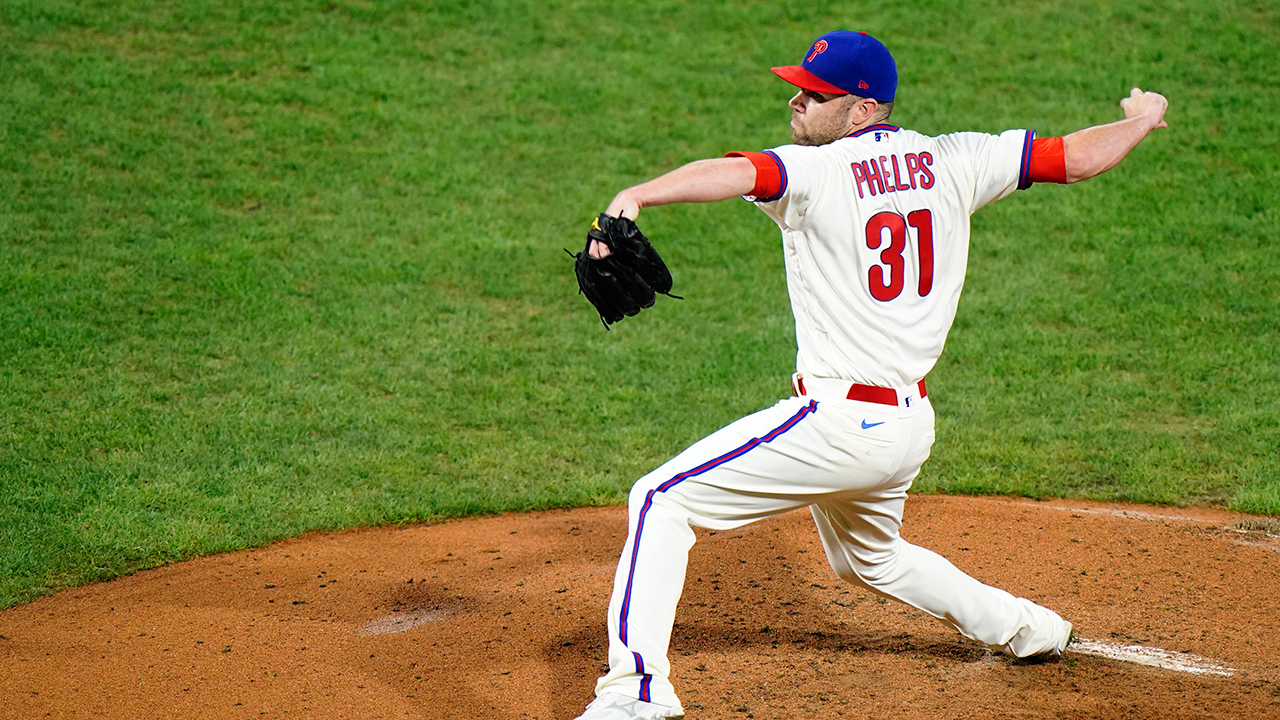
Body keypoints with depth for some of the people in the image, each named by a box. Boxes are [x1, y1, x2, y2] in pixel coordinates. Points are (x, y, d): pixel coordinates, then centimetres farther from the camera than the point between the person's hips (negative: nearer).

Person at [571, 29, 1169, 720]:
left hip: (840, 423, -8)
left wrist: (637, 195, -50)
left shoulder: (816, 172, -14)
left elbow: (735, 172, -34)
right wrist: (1141, 118, 26)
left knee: (661, 500, -8)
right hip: (912, 425, 8)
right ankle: (1026, 629, 45)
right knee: (870, 556, 36)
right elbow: (1078, 157, 7)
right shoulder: (951, 162, 4)